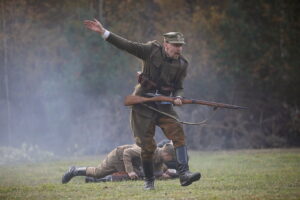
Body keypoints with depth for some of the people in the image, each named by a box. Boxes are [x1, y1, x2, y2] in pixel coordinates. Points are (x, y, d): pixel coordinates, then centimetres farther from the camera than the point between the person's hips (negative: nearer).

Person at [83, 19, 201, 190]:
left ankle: (184, 173, -23)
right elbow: (128, 45, -10)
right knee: (147, 145, -3)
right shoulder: (153, 51, -7)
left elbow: (179, 87, 10)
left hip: (164, 105, 3)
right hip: (144, 104, -3)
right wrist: (103, 32, -17)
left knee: (178, 134, -18)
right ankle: (149, 180, 13)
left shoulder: (182, 64, 2)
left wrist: (178, 97, -14)